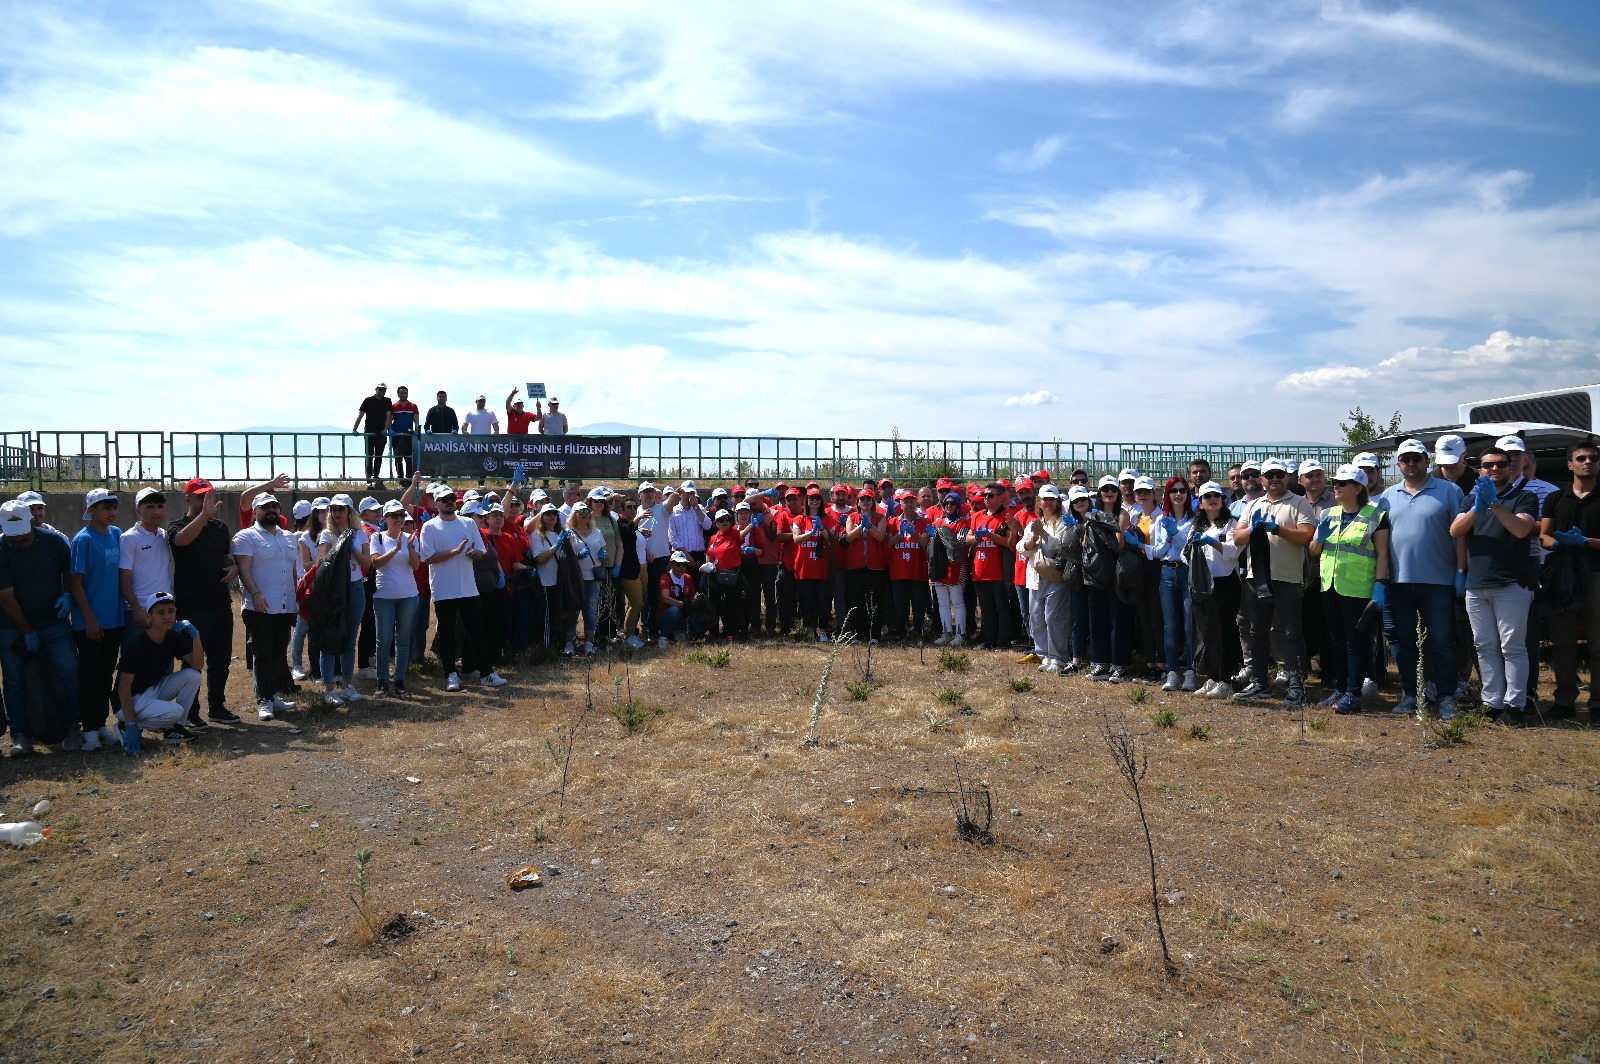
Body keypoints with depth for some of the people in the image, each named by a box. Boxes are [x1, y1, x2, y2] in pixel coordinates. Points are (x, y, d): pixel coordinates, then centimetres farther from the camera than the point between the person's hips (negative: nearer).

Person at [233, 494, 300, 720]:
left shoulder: (289, 538, 16)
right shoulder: (246, 537, -3)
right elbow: (243, 568, -12)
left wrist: (298, 598, 15)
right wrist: (255, 594, -23)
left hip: (286, 608, 6)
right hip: (260, 608, -6)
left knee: (279, 654, 11)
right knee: (263, 655, -2)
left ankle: (275, 694, 20)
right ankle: (264, 700, 3)